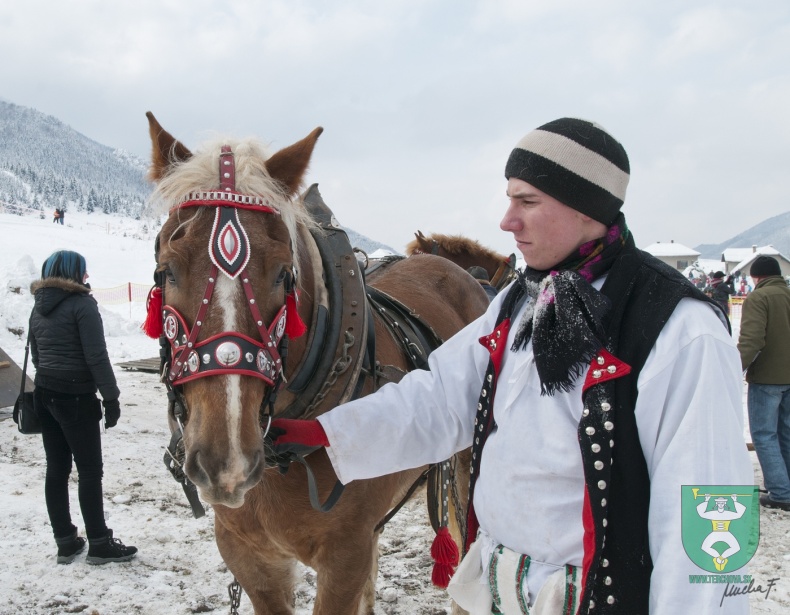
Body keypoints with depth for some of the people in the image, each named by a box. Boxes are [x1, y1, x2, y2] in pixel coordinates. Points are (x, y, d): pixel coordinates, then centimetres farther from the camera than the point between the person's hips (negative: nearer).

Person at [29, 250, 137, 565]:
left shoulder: (39, 307, 10)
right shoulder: (82, 304, -13)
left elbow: (36, 354, 17)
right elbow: (96, 357, -17)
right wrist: (111, 398, -12)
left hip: (45, 394, 8)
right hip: (76, 397, -8)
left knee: (56, 468, 10)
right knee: (90, 470, 0)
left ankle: (65, 542, 17)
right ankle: (99, 544, 7)